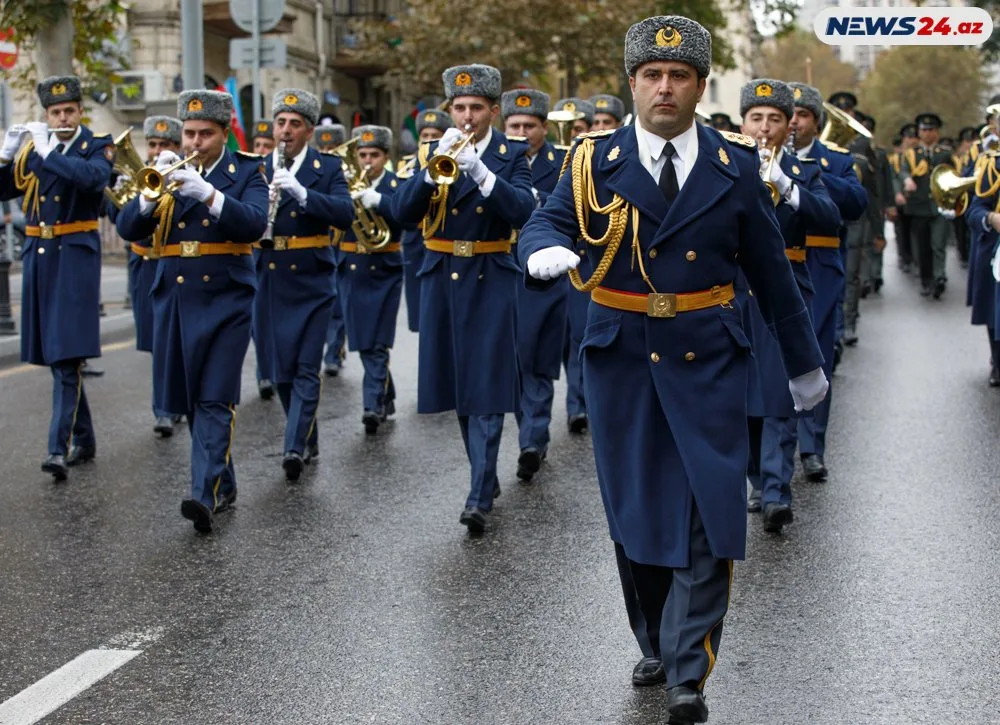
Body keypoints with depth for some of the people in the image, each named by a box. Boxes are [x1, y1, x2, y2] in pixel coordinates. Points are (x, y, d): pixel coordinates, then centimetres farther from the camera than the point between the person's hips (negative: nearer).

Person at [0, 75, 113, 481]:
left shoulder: (98, 146, -1)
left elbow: (93, 176, -22)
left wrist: (45, 152, -25)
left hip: (75, 257, -5)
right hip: (38, 256, 5)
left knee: (68, 356, -12)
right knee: (53, 356, 10)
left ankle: (60, 448, -15)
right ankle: (83, 440, 21)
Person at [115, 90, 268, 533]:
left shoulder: (247, 171, 2)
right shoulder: (167, 170, 9)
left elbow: (254, 224, -15)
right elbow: (128, 229, 1)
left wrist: (207, 193, -27)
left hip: (225, 300, -4)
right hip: (174, 299, 4)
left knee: (215, 399, -12)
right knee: (189, 400, 10)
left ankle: (206, 494, -19)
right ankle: (223, 485, 24)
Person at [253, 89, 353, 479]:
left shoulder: (328, 167, 1)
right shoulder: (257, 169, 8)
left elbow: (345, 212, -14)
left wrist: (301, 193, -26)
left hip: (311, 282, -3)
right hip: (270, 281, 3)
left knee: (306, 369, -9)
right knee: (280, 369, 9)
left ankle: (296, 447, -11)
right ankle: (309, 442, 23)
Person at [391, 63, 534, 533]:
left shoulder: (512, 155, -1)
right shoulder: (430, 153, 6)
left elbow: (523, 210, -17)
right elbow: (402, 212, -7)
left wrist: (481, 172, -30)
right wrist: (435, 166, -20)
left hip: (490, 280, -4)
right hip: (442, 278, 4)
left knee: (486, 386, -9)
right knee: (458, 383, 11)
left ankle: (479, 496, -9)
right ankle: (486, 474, 27)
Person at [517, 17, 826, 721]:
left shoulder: (736, 165, 2)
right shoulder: (597, 160, 1)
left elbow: (771, 270, 7)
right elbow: (547, 220, -8)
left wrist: (805, 362, 14)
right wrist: (548, 249, -33)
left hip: (708, 361, 0)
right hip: (621, 358, 1)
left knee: (711, 511, -7)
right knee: (635, 509, 9)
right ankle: (655, 644, 28)